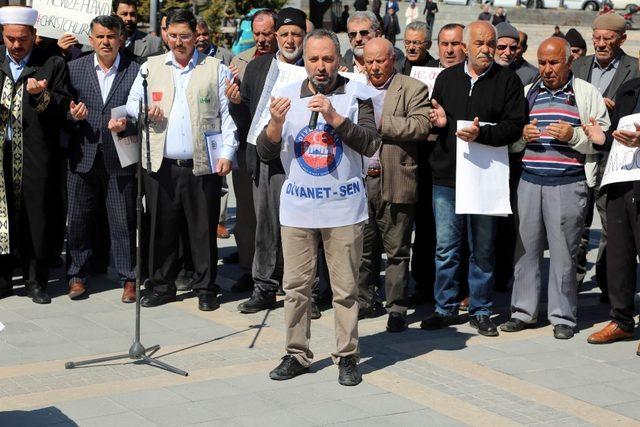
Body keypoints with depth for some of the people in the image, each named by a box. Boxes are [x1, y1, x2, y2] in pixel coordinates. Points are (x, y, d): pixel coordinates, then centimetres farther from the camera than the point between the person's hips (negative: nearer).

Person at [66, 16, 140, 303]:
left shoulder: (136, 71, -1)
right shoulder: (74, 68, 5)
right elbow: (63, 110, 7)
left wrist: (125, 124, -19)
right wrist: (73, 115, -15)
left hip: (120, 158, -2)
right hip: (83, 157, 2)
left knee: (123, 222, 4)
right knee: (78, 220, 9)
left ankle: (129, 278, 16)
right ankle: (78, 275, 24)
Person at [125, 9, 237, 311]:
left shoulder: (216, 69, 5)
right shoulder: (151, 66, 13)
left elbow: (228, 113, 2)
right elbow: (131, 103, 17)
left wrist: (227, 152, -7)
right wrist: (144, 110, -6)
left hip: (203, 165, -2)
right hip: (161, 165, 2)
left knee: (204, 229, 3)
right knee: (161, 227, 6)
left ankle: (205, 288, 13)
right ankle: (162, 285, 18)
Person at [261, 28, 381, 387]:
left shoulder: (356, 94, -1)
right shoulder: (288, 96, 6)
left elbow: (371, 144, -12)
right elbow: (266, 153, 4)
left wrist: (334, 117, -21)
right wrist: (276, 123, -14)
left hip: (344, 209, -2)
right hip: (297, 209, 2)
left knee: (346, 289, 4)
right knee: (296, 287, 8)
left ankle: (348, 357, 15)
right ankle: (297, 354, 19)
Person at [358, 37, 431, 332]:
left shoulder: (413, 89, 0)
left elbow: (421, 126, -14)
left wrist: (380, 122, -15)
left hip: (394, 183, -4)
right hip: (360, 180, 4)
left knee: (396, 250, 1)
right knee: (363, 247, 13)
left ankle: (396, 308, 8)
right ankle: (362, 300, 26)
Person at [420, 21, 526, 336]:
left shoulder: (508, 80, 2)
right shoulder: (447, 78, 12)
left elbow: (515, 126, -7)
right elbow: (433, 118, 20)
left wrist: (481, 133, -22)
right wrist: (438, 121, -4)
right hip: (446, 176, 2)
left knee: (483, 249, 6)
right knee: (446, 248, 6)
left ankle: (480, 311, 17)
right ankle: (446, 309, 17)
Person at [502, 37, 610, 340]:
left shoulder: (587, 93, 4)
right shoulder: (528, 93, 15)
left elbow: (603, 140, -1)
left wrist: (574, 135, -16)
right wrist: (522, 136, -1)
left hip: (568, 184, -4)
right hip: (529, 181, 4)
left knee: (563, 250, -1)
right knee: (526, 246, 5)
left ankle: (563, 317, 9)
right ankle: (523, 312, 15)